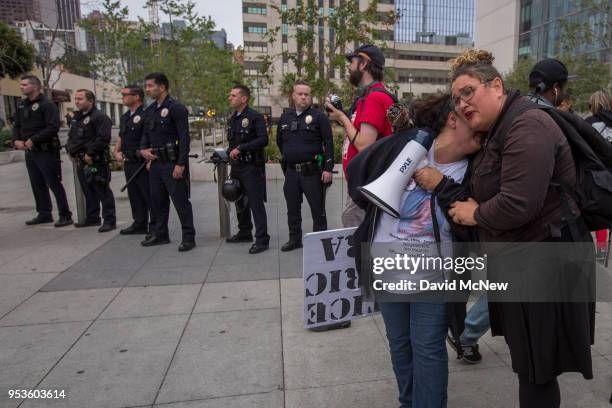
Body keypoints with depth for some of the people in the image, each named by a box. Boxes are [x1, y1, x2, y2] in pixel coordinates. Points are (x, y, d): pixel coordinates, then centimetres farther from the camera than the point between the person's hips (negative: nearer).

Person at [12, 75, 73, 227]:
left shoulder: (47, 104, -10)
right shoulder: (22, 106, 14)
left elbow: (53, 128, -19)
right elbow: (16, 126, 19)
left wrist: (33, 140, -19)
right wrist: (16, 140, -1)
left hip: (46, 151, -8)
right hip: (29, 152, 8)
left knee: (54, 184, -5)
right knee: (37, 184, 13)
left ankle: (65, 215, 1)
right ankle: (44, 214, 23)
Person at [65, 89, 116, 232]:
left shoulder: (99, 117, -11)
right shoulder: (77, 117, 18)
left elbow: (103, 139, -21)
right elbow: (71, 136, 28)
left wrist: (90, 153, -19)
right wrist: (70, 149, 10)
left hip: (96, 161, -9)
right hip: (81, 161, 9)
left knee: (103, 192, -6)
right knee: (88, 191, 16)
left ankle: (110, 220, -1)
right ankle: (92, 218, 27)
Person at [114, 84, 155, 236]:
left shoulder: (145, 115, -11)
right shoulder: (124, 117, 17)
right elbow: (120, 137, 23)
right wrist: (117, 152, 8)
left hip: (142, 162, -9)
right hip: (128, 162, 9)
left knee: (149, 195, -3)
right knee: (134, 195, 14)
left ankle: (155, 225, 6)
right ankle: (139, 224, 24)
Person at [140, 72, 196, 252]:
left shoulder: (176, 108, -11)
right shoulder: (150, 110, 14)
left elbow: (184, 138, -16)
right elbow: (145, 134, 21)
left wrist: (181, 164, -21)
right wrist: (143, 149, 0)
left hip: (173, 162, -8)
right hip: (156, 162, 8)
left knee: (180, 200, -4)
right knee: (157, 199, 15)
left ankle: (188, 237, 5)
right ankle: (160, 234, 28)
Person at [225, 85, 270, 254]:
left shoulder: (255, 116, -10)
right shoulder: (232, 119, 14)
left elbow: (263, 140, -19)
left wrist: (240, 148, -21)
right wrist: (230, 152, 8)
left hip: (252, 167, -8)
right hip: (236, 166, 8)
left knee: (256, 203, -7)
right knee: (240, 202, 17)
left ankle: (262, 239, -1)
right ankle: (244, 233, 32)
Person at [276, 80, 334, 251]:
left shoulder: (318, 116, -5)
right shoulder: (285, 117, 9)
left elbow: (328, 143, -8)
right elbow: (280, 141, 22)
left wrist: (328, 168, -14)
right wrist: (288, 156, 16)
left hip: (312, 171, -5)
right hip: (291, 171, 5)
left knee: (317, 209, 2)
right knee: (292, 209, 13)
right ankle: (294, 239, 27)